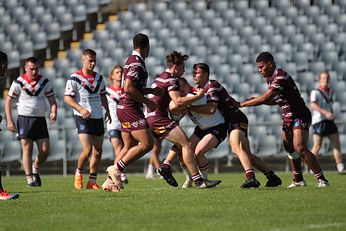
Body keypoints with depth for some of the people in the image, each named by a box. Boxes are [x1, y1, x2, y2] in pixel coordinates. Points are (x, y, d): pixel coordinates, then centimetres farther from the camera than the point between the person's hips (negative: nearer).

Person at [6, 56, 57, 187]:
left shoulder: (45, 82, 4)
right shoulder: (18, 82, -4)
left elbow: (52, 100, 8)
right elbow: (8, 101, 0)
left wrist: (53, 112, -12)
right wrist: (9, 120, -7)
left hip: (40, 119, 3)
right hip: (24, 119, -3)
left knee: (45, 151, -2)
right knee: (27, 150, -6)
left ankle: (35, 169, 25)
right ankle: (29, 179, -1)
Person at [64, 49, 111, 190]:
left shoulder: (99, 78, 11)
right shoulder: (75, 78, -7)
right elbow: (67, 98, -9)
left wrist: (107, 111, 15)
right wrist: (80, 109, -21)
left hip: (98, 117, 6)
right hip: (82, 118, -6)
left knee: (98, 152, 4)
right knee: (87, 150, -16)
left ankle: (92, 182, 13)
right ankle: (78, 173, 10)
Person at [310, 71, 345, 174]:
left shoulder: (331, 92, 17)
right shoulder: (315, 92, -6)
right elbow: (313, 105, -23)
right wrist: (325, 113, -33)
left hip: (329, 121, 7)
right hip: (319, 121, -7)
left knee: (336, 144, -1)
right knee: (317, 146, -8)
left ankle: (340, 168, -3)